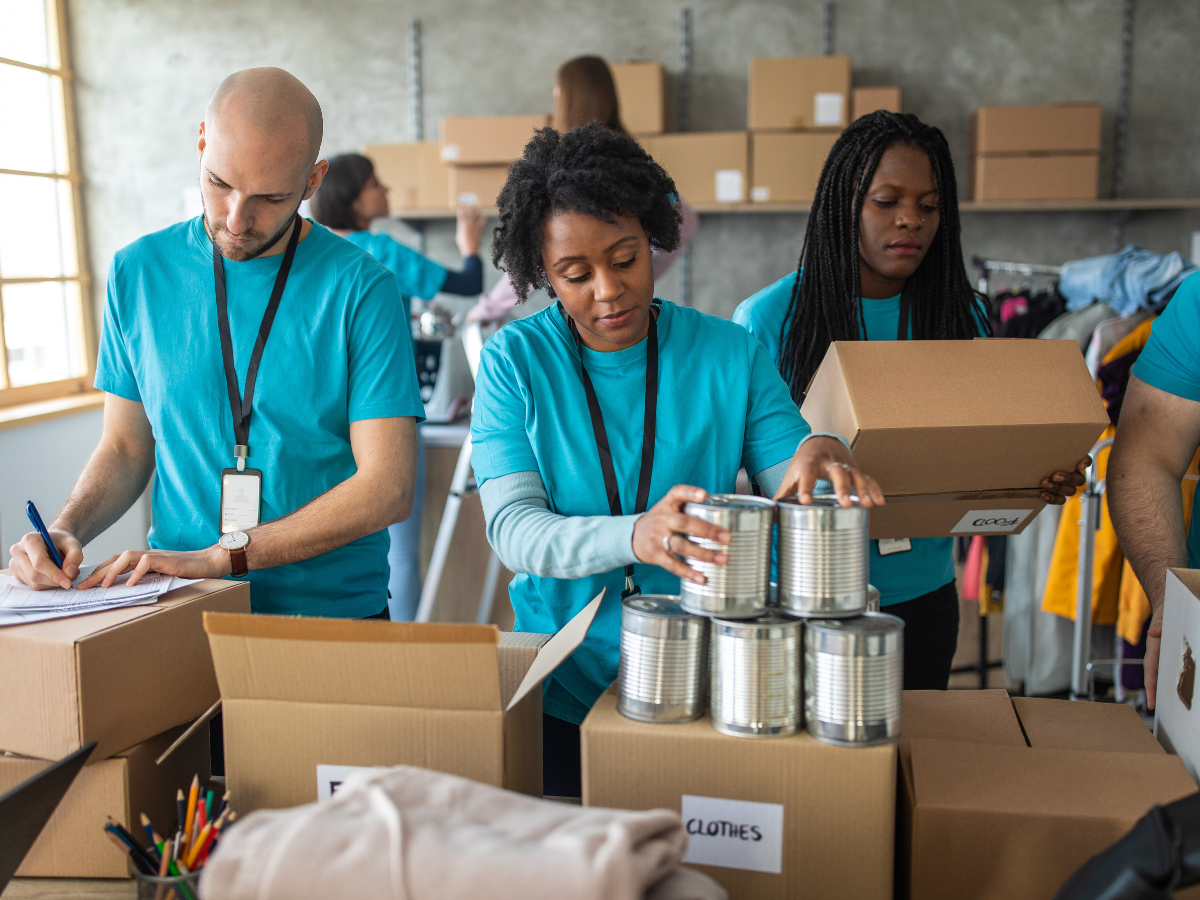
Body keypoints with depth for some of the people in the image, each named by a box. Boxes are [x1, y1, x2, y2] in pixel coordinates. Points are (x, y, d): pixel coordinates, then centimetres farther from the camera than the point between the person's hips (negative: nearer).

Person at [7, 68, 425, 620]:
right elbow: (125, 448, 13)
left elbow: (387, 488, -12)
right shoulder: (138, 272, 6)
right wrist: (65, 531, -7)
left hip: (332, 607, -3)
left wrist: (219, 556, -16)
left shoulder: (361, 288, -7)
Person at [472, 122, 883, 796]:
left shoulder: (731, 354, -2)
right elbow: (512, 529, -16)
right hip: (563, 690, 0)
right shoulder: (514, 362, -6)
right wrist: (634, 537, -35)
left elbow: (796, 500, -3)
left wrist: (819, 451, -27)